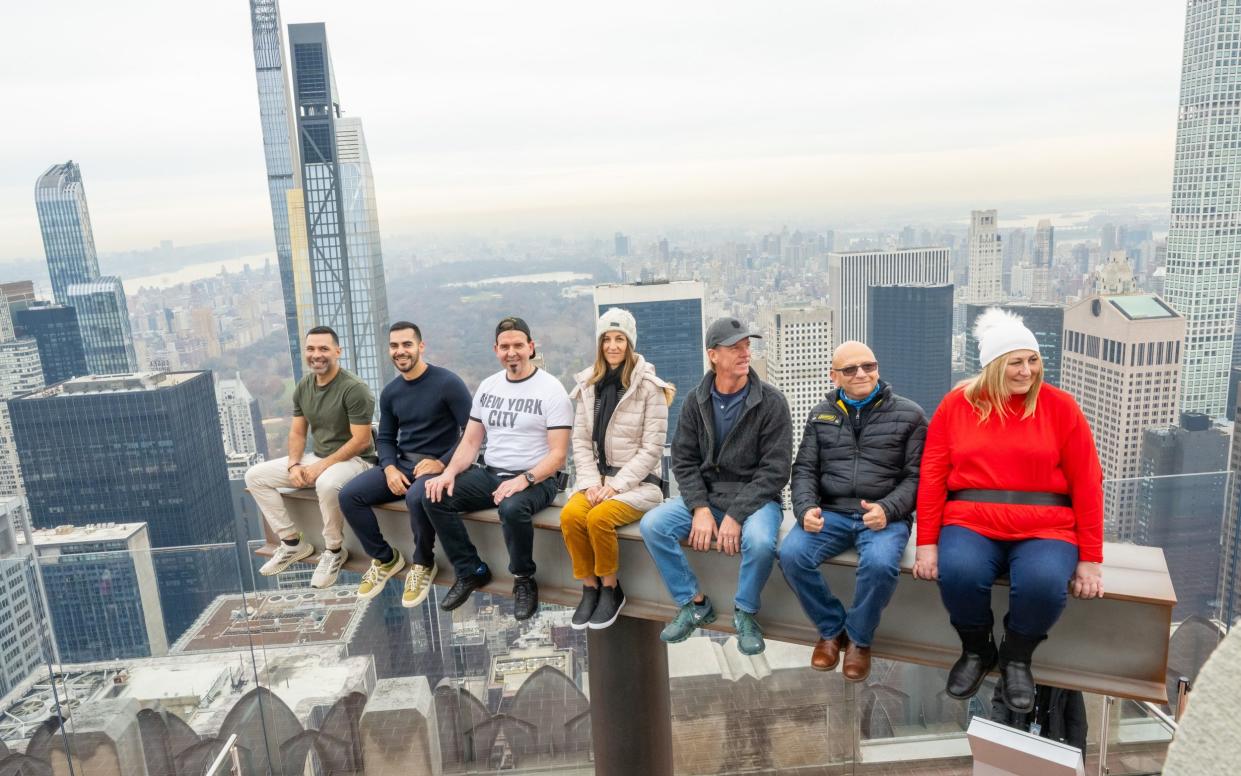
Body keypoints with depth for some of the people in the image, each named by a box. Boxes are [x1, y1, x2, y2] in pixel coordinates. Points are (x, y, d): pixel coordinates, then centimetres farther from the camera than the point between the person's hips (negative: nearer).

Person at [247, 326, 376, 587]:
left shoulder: (354, 388, -19)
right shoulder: (303, 387, 4)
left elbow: (361, 441, -21)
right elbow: (297, 432, 9)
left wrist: (323, 465, -23)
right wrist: (294, 464, -9)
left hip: (354, 459, -8)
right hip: (316, 456, 8)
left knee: (327, 484, -41)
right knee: (255, 476, 2)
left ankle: (333, 551, -14)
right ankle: (293, 542, 9)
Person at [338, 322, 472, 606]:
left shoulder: (447, 383, -12)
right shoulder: (390, 392, 9)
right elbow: (385, 437, 15)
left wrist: (442, 463, -20)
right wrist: (389, 468, -6)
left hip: (437, 465, -6)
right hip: (401, 464, 7)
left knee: (416, 497, -38)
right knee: (349, 495, -12)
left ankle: (423, 564, -9)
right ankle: (385, 558, 8)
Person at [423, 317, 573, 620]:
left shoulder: (551, 389, -8)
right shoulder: (487, 386, 10)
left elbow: (558, 454, -13)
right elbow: (470, 442, 11)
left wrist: (524, 479, -28)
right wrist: (450, 472, -8)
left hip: (536, 479, -6)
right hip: (489, 472, 6)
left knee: (512, 508, -37)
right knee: (434, 496, -14)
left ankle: (524, 580, -9)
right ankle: (471, 571, 2)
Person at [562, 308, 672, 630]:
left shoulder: (648, 386, -7)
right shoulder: (589, 384, 9)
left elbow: (652, 449, -10)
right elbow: (581, 440, 7)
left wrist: (616, 485, -16)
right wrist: (591, 482, -8)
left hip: (638, 480, -4)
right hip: (597, 476, 4)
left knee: (599, 518, -30)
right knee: (570, 515, -24)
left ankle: (611, 590, -5)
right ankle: (590, 588, -5)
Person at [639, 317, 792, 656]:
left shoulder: (770, 402, -9)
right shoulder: (696, 401, 2)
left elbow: (774, 470, -12)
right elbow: (684, 460, 1)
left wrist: (736, 515, -20)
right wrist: (701, 509, -14)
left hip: (755, 497, -3)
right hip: (705, 496, 4)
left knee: (760, 541, -35)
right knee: (652, 525, -17)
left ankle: (745, 612, -4)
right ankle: (694, 604, 1)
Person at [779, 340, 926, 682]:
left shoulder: (909, 415, 5)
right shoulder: (820, 416, 14)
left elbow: (916, 476, 1)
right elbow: (804, 470, 12)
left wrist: (888, 509, -17)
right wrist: (806, 507, -9)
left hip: (885, 516, -2)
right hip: (831, 512, 3)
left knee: (880, 562, -35)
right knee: (791, 553, -25)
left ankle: (859, 638, -3)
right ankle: (831, 628, 1)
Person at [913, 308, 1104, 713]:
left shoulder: (1060, 406, 3)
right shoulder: (956, 404, 4)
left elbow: (1086, 483, 1)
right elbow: (932, 477, 1)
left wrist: (1090, 558, -2)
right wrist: (927, 543, -6)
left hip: (1045, 526, 0)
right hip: (971, 520, 0)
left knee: (1044, 585, -31)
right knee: (958, 573, -31)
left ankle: (1017, 657, 4)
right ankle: (976, 650, 4)